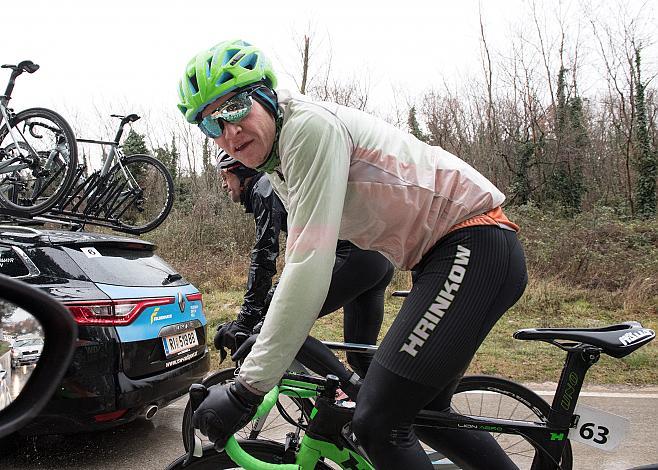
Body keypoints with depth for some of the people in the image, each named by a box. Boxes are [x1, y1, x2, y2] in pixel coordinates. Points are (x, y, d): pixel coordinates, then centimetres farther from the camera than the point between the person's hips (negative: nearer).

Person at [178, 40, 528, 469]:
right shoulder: (277, 166, 13)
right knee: (425, 409, 19)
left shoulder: (311, 125, -18)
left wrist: (246, 390, -23)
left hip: (475, 247, -10)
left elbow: (310, 264, -26)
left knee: (378, 423, -14)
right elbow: (301, 257, 22)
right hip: (442, 254, 10)